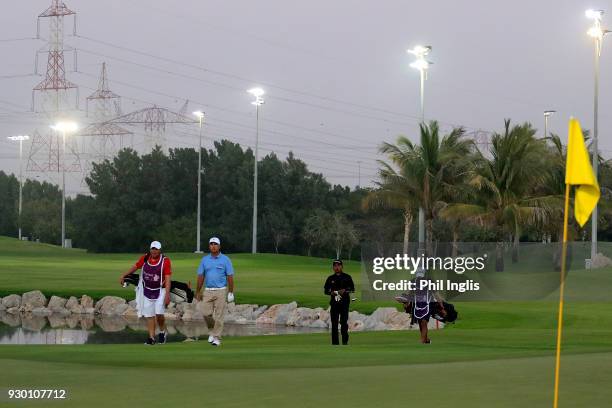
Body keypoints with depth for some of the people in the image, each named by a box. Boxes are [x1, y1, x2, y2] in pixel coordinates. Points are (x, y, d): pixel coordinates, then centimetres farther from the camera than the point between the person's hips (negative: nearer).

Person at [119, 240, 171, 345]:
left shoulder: (165, 261, -12)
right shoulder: (145, 258, 0)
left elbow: (167, 278, -15)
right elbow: (135, 266, 18)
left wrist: (167, 294, -23)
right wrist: (123, 276, 23)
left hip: (160, 291, -4)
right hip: (147, 291, 4)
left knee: (158, 313, -14)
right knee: (149, 315, 3)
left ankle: (162, 332, 11)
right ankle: (151, 337, 8)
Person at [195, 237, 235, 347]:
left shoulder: (225, 260, -1)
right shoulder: (205, 260, 8)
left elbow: (230, 277, -3)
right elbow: (200, 277, 10)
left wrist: (230, 292, -8)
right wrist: (198, 292, 6)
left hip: (221, 291, -3)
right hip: (208, 291, 3)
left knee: (219, 316, -4)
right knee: (207, 314, -3)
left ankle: (217, 338, 1)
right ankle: (212, 331, 23)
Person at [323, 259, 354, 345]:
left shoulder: (347, 277, 7)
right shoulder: (330, 278, 13)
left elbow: (352, 289, 6)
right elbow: (325, 290, 15)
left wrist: (345, 291, -13)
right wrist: (331, 292, -6)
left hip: (344, 302, -3)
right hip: (334, 302, 3)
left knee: (344, 321, -10)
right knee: (334, 323, 1)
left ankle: (345, 341, -7)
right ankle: (334, 342, 4)